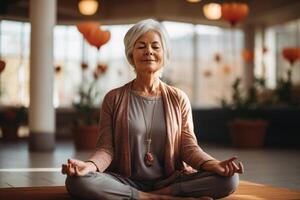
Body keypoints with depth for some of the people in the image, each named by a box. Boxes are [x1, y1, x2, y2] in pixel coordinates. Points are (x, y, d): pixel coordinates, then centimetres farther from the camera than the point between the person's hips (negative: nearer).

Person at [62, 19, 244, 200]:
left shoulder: (178, 99, 9)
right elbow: (106, 148, -2)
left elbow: (189, 146, 2)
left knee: (230, 179, -23)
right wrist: (90, 165, -26)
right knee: (77, 182, -32)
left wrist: (214, 164, -20)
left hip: (169, 181, 1)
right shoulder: (114, 98, 6)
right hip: (126, 182, 0)